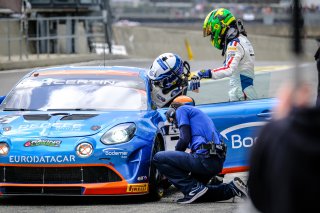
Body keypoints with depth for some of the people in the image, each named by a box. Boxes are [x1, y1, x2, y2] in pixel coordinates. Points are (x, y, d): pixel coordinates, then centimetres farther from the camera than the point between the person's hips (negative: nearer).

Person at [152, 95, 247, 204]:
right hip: (218, 162, 9)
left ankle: (194, 189, -12)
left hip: (204, 158, -9)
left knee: (158, 158, -7)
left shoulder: (182, 109, 7)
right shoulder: (198, 113, 34)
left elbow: (184, 139, -6)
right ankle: (232, 188, 11)